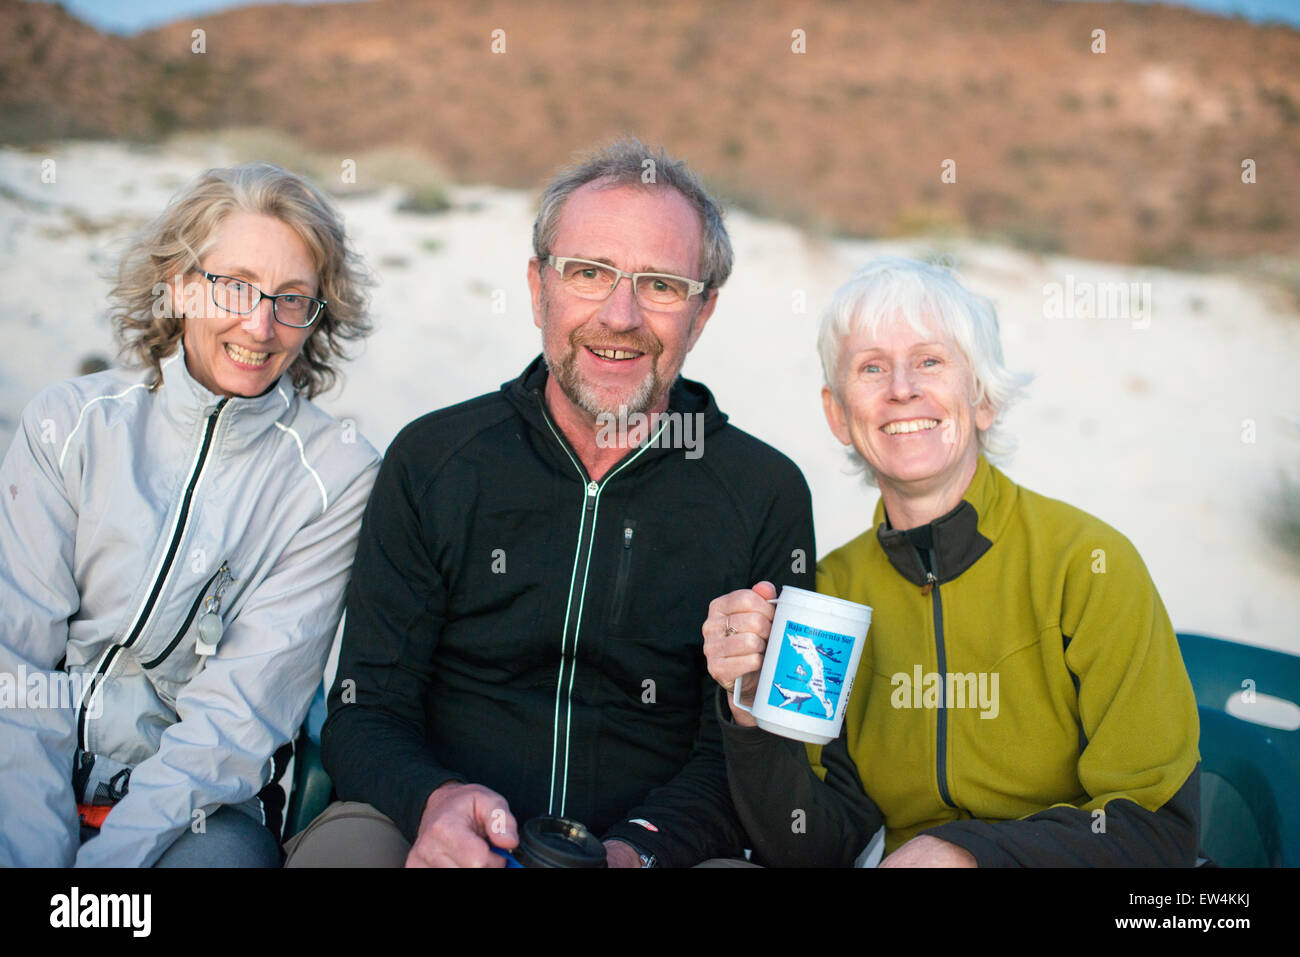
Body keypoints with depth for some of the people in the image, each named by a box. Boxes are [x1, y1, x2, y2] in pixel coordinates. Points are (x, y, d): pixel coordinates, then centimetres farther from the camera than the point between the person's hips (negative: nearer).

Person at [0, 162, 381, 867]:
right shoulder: (68, 423, 2)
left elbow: (242, 710, -10)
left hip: (195, 809, -1)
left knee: (224, 853, -31)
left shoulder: (338, 474, -5)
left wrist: (107, 854, -20)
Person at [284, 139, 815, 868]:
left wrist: (635, 848, -21)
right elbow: (365, 713, 1)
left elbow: (746, 758, -1)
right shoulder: (432, 461, 2)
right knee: (343, 842, -29)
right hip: (446, 844, 1)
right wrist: (434, 801, -22)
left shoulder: (767, 495, 0)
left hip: (653, 850, 0)